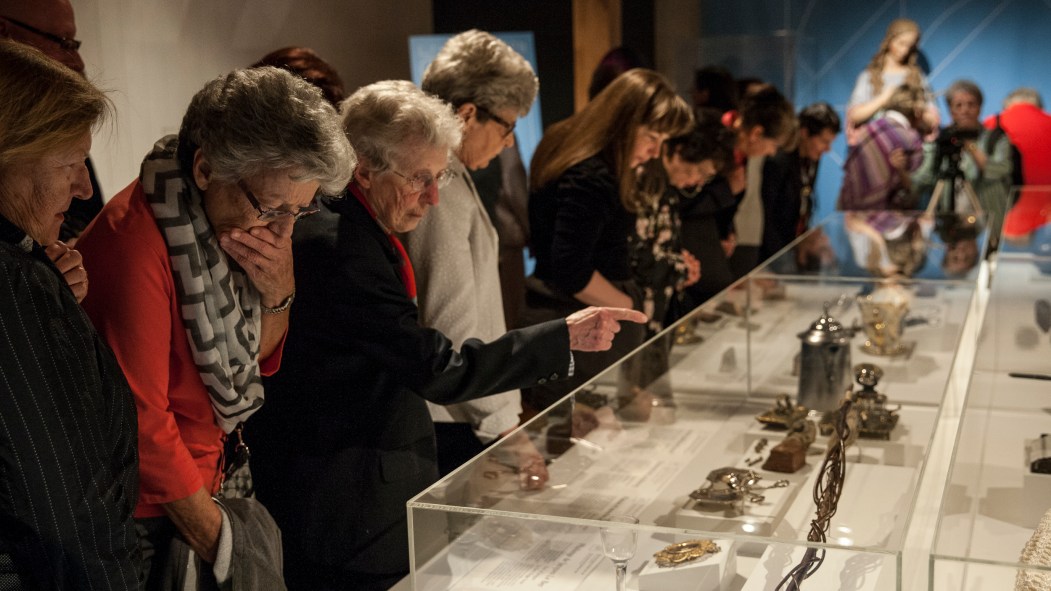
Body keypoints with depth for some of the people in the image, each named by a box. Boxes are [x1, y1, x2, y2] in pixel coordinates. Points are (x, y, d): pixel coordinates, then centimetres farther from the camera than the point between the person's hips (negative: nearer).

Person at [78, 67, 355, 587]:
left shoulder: (234, 223, -2)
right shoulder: (136, 245, -26)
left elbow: (258, 360, 7)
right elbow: (143, 422, -23)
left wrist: (279, 294, -14)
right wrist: (221, 549, -16)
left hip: (205, 482, 7)